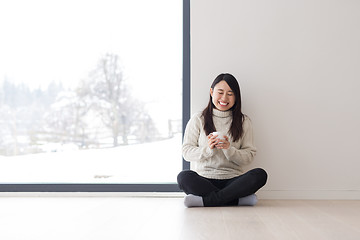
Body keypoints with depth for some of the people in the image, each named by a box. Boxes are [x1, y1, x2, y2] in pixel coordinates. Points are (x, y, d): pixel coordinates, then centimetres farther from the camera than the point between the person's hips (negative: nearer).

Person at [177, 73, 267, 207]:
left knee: (260, 175, -28)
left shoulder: (243, 122, 11)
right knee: (183, 177, -32)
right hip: (204, 179, -1)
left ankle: (205, 200, -28)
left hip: (232, 180, 1)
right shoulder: (198, 120, 8)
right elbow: (186, 152, 3)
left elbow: (249, 156, 4)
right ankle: (240, 199, -28)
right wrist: (207, 149, -16)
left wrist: (229, 149, -15)